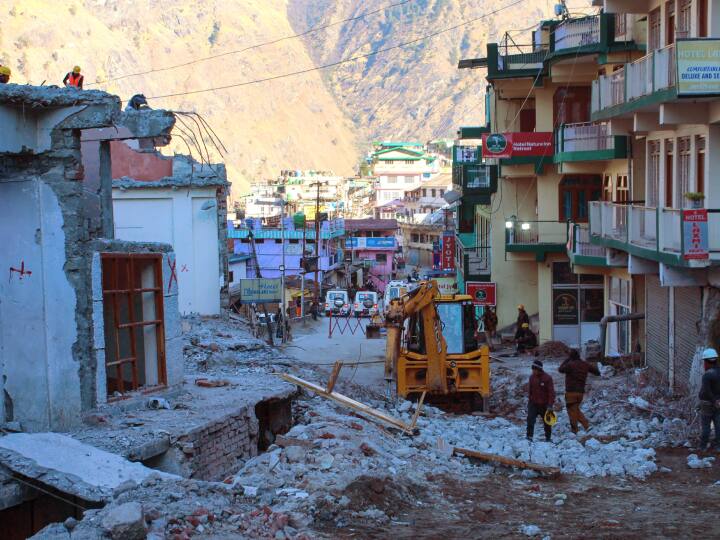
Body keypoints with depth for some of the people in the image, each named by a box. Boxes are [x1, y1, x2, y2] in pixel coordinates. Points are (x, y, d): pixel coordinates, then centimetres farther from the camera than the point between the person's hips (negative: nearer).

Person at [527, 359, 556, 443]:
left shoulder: (547, 378, -13)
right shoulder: (532, 377, 1)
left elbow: (551, 392, -13)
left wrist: (550, 404, -18)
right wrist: (529, 400, 11)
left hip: (544, 404, -3)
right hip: (533, 403, 3)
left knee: (546, 421, 11)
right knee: (530, 419, -13)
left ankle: (548, 437, 26)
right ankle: (529, 436, -10)